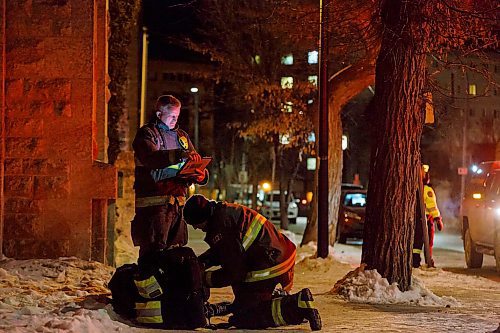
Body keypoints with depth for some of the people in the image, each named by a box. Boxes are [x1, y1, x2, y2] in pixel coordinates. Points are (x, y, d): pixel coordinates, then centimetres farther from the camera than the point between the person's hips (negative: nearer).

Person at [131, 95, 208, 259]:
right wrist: (180, 155, -34)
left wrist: (201, 175, -7)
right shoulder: (146, 134, 0)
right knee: (153, 251, -10)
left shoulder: (181, 136, 20)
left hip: (178, 201, 7)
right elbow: (152, 158, -21)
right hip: (153, 201, -6)